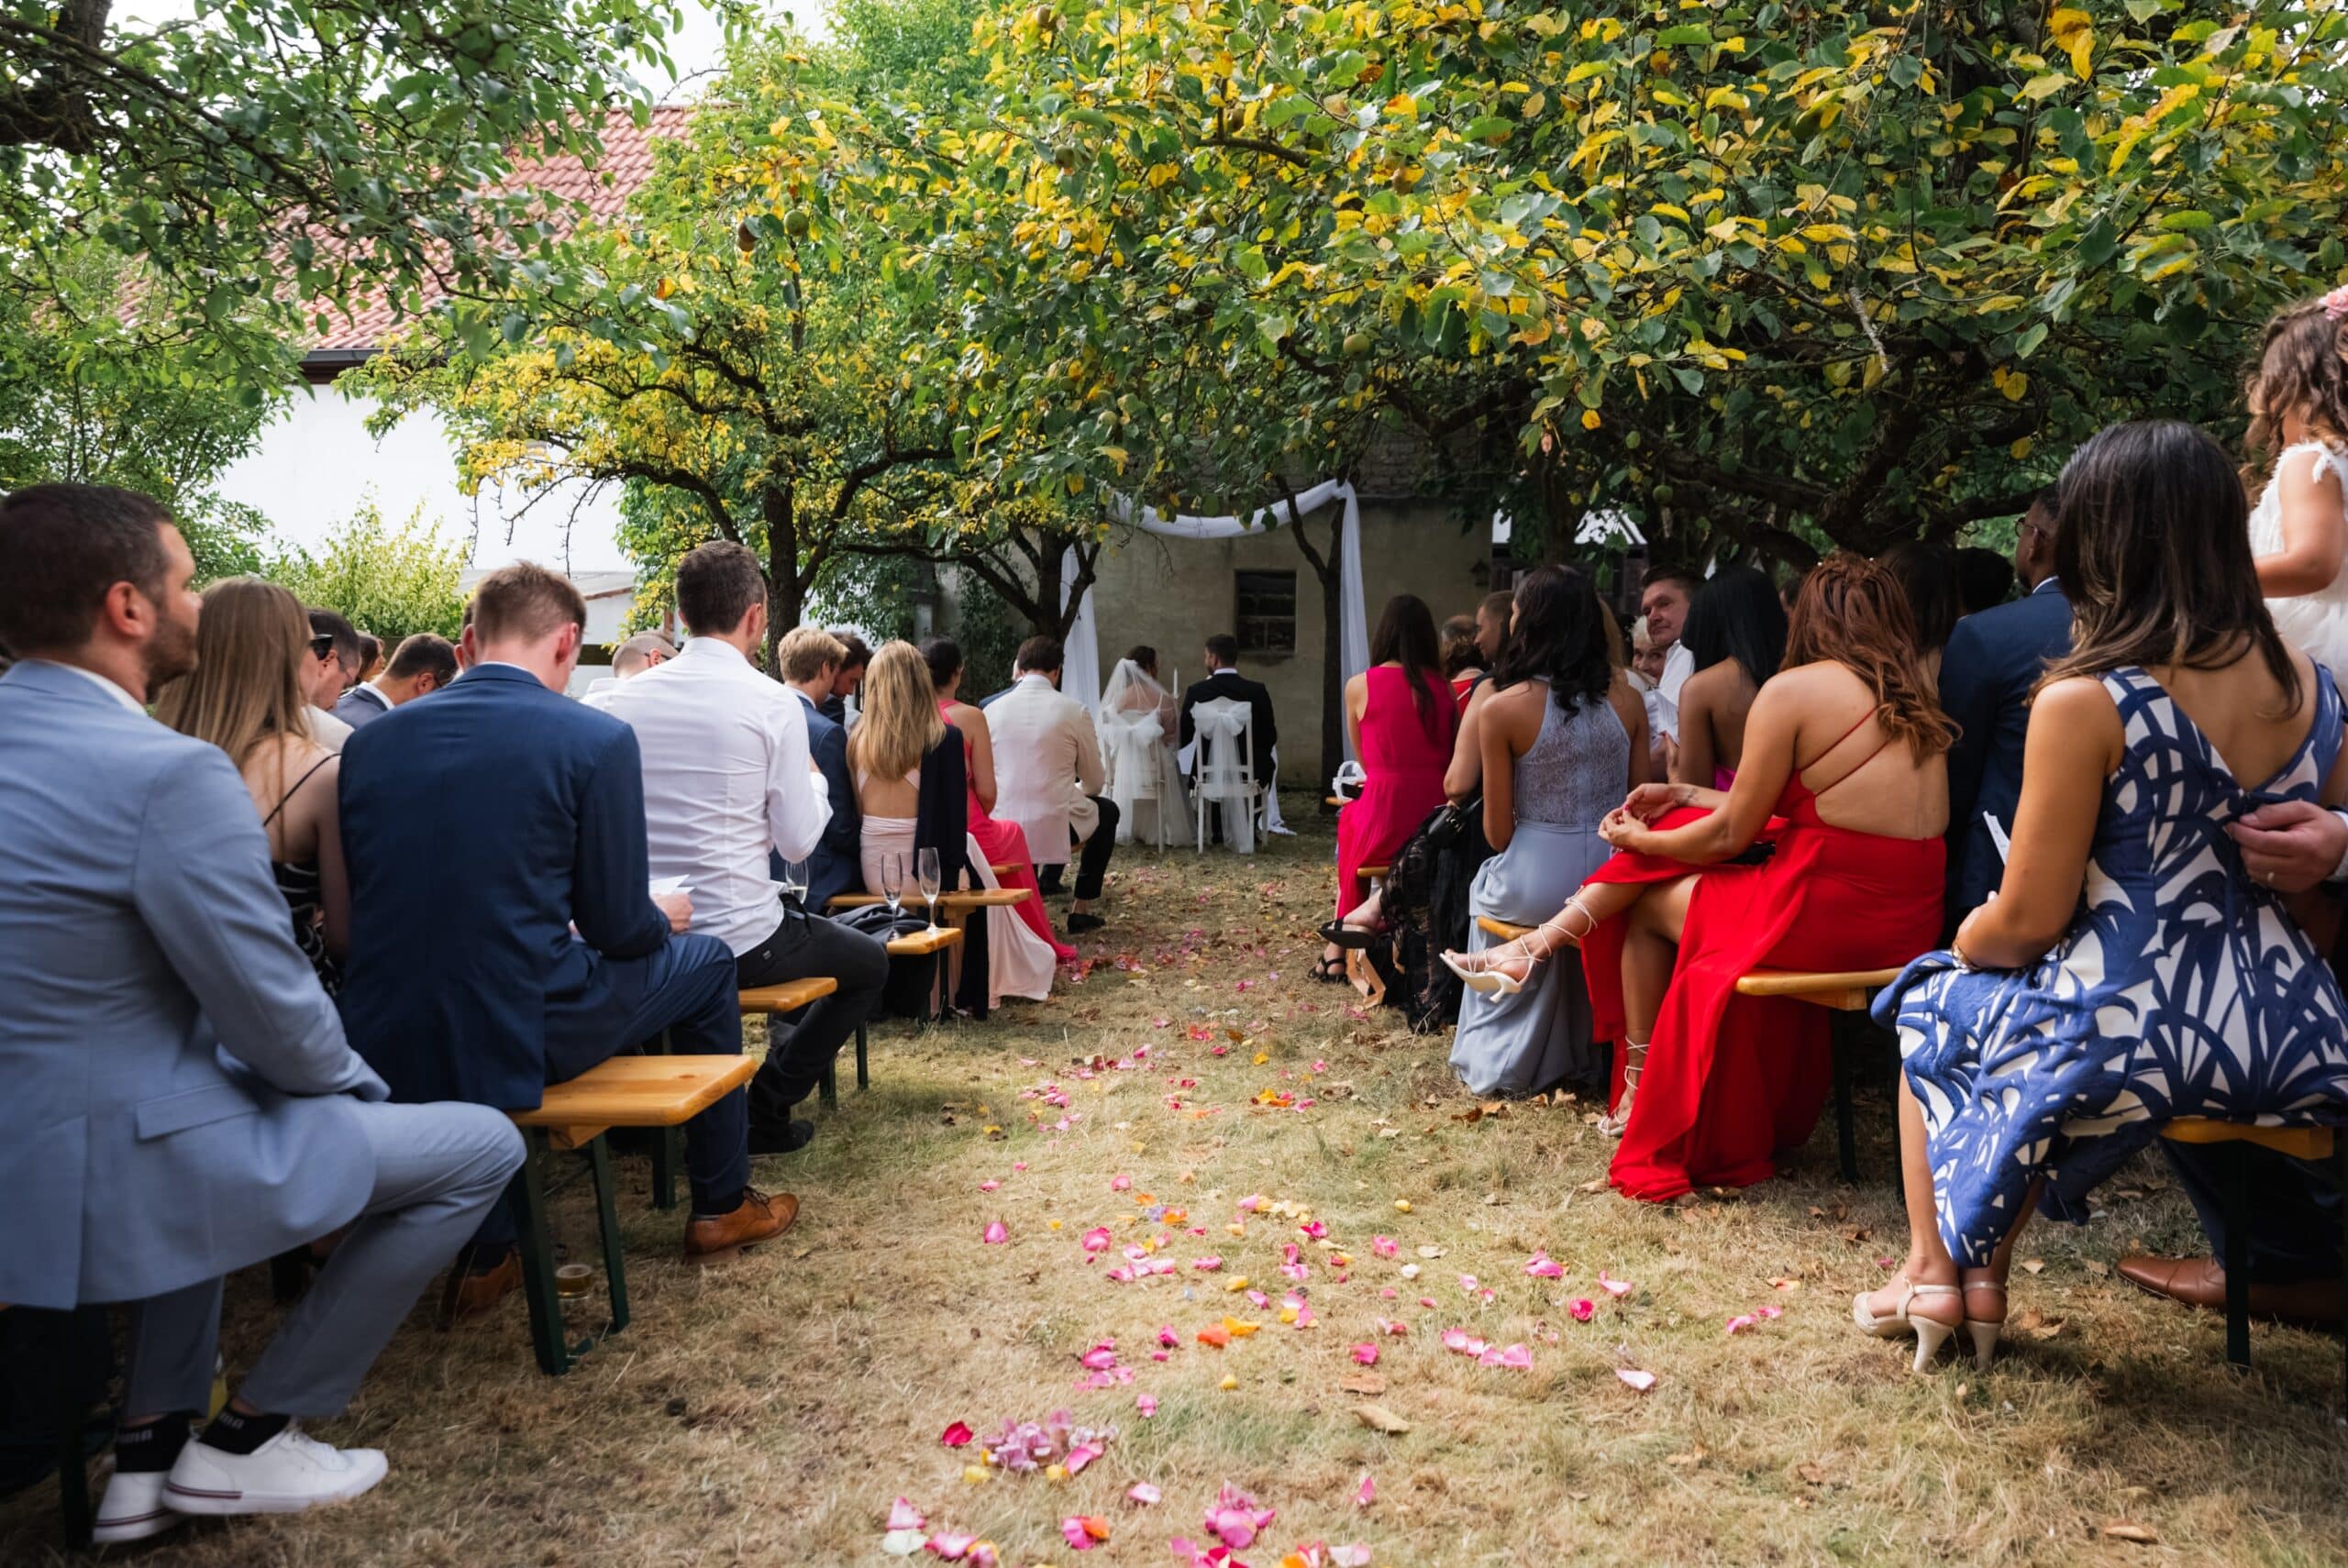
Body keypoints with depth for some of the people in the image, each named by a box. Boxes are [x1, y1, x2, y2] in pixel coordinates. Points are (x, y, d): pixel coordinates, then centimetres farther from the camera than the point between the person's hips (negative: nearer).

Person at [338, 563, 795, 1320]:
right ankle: (721, 1206, 35)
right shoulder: (597, 739, -9)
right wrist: (662, 917, 18)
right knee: (705, 960, 20)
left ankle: (485, 1256, 33)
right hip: (513, 1043, -5)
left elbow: (368, 905, 15)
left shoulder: (370, 739, 5)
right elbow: (618, 928, -6)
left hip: (383, 1052, 5)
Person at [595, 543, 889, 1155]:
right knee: (869, 962, 19)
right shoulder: (772, 703, -12)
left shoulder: (624, 698, 2)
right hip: (737, 940, -6)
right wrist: (813, 778, 12)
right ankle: (765, 1109, 9)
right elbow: (798, 841, -9)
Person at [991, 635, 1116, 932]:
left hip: (1002, 829, 4)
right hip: (1054, 827, -4)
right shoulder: (1074, 711, -7)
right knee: (1107, 810, 28)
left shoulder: (992, 710, 1)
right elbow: (1094, 781, 3)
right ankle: (1081, 908, 25)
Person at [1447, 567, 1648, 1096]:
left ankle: (1500, 1058, 41)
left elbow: (1498, 831, -6)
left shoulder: (1500, 708, -11)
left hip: (1536, 885, -3)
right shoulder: (1625, 698, 0)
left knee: (1484, 892, 31)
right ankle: (1576, 1056, 49)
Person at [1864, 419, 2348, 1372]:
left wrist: (1970, 939, 8)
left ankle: (1933, 1272, 30)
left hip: (2123, 1038, -6)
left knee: (1933, 1008, 25)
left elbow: (2028, 923, -14)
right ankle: (1985, 1276, 33)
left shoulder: (2085, 703, -19)